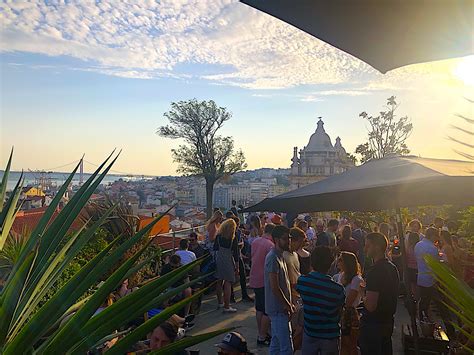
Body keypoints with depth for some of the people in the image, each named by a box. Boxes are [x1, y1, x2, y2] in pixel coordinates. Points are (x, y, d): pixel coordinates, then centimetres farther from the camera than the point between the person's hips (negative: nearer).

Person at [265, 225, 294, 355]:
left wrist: (288, 304, 14)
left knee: (276, 342, 18)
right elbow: (275, 288, -23)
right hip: (279, 309, -10)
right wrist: (287, 305, -12)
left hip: (278, 308, 10)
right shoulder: (273, 258, -20)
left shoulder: (280, 256, 11)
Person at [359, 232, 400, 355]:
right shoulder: (393, 268, 4)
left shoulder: (374, 271, -25)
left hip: (373, 324, -9)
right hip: (388, 321, 9)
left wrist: (364, 297, -10)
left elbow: (370, 306, -29)